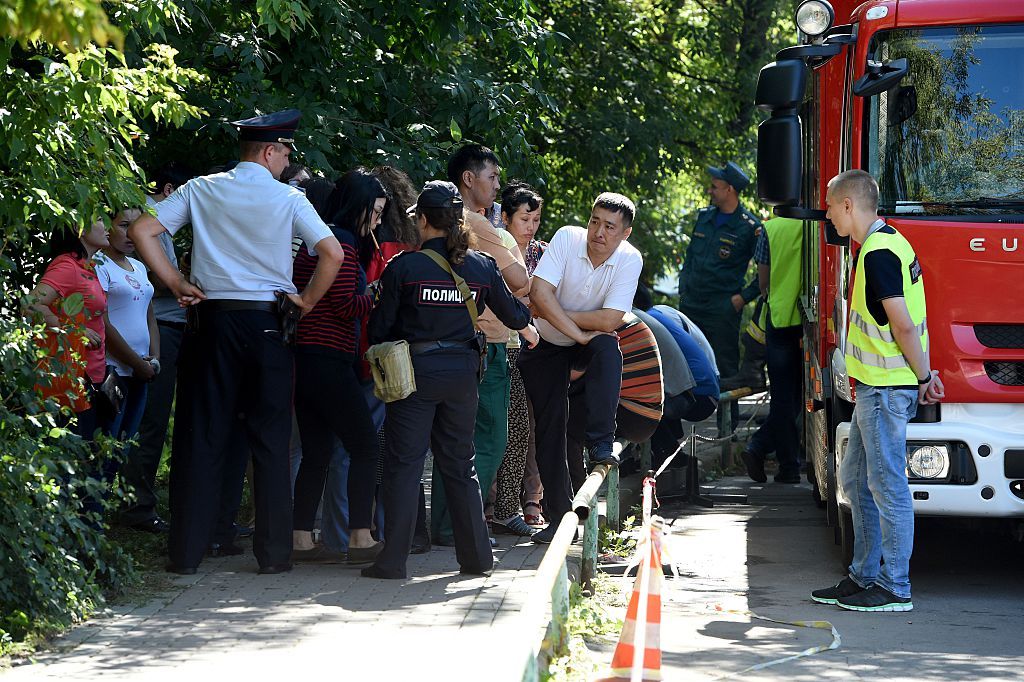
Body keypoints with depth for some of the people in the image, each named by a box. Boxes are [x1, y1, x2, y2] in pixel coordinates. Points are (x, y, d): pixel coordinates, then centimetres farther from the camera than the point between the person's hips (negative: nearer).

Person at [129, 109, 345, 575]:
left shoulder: (201, 190, 4)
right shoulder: (287, 198, -3)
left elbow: (142, 231, -2)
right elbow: (332, 254, -12)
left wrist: (175, 284, 3)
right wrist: (307, 301, 1)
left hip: (210, 319, 2)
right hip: (265, 323, -2)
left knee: (201, 436, 4)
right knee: (270, 440, 5)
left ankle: (186, 552, 4)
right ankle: (273, 552, 6)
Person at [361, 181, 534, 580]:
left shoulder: (403, 267, -9)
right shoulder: (482, 267, 0)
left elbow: (380, 327, -5)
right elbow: (512, 314, 14)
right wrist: (526, 326, 37)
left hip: (415, 371, -4)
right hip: (461, 372, 4)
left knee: (403, 464, 0)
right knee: (459, 464, 14)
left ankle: (393, 559, -4)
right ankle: (476, 555, 17)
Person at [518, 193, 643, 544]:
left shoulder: (630, 260, -19)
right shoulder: (567, 238, -21)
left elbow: (609, 320, -25)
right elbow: (539, 292, -30)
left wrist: (554, 312, -23)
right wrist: (577, 332, -31)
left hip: (591, 341, 0)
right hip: (547, 346, 0)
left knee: (608, 348, -34)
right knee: (550, 426, -4)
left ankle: (600, 444, -32)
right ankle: (558, 513, 4)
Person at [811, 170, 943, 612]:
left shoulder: (878, 253, -17)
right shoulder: (891, 243, 15)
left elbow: (903, 326, -20)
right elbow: (912, 321, 17)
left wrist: (923, 377, -11)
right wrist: (925, 372, 15)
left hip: (885, 388, -11)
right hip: (876, 386, 11)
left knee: (888, 485, -5)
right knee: (856, 478, 17)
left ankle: (895, 589, -1)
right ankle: (864, 576, 24)